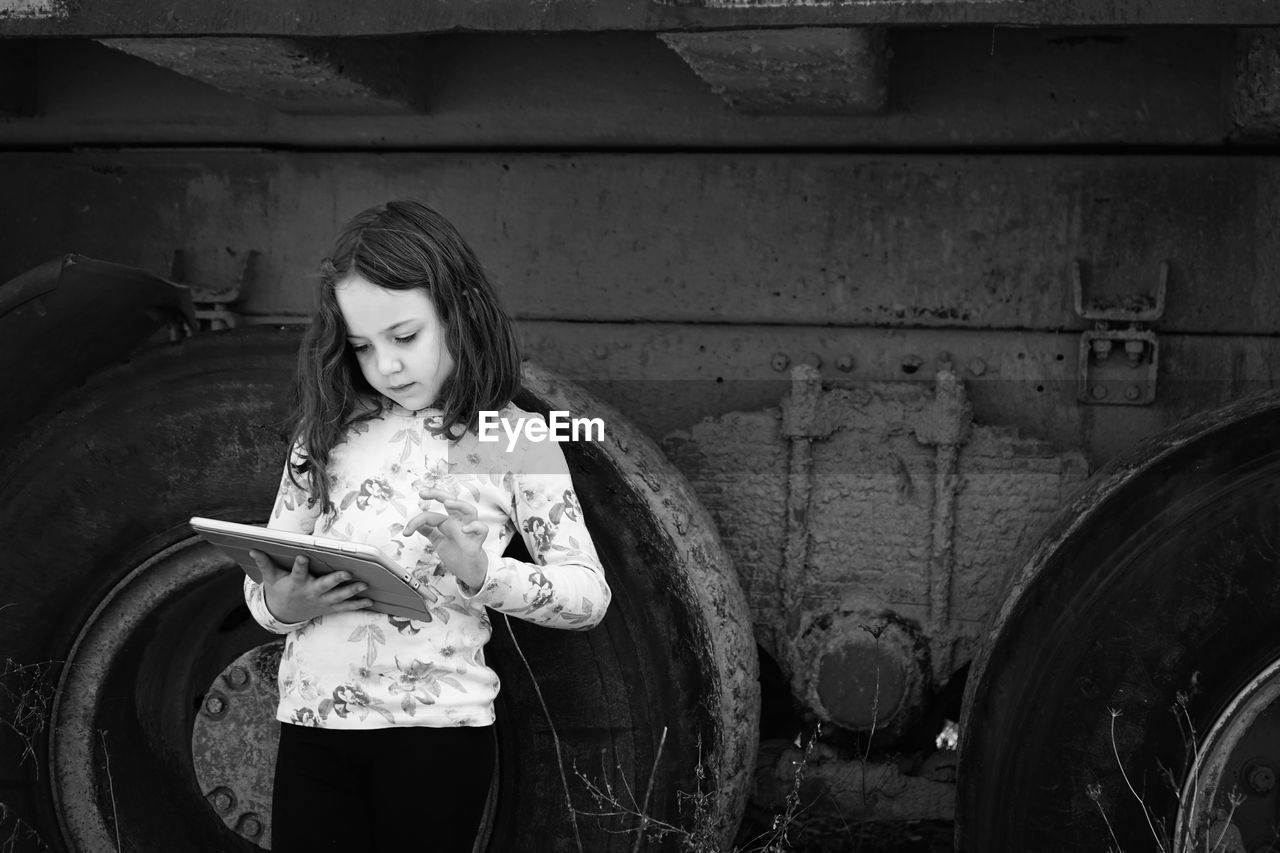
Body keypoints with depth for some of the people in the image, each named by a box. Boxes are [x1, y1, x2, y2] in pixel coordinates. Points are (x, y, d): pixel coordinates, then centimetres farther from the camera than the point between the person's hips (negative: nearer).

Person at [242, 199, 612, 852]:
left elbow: (589, 592, -3)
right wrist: (281, 603, -11)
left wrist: (482, 573, -20)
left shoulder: (515, 438, -1)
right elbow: (263, 582, 12)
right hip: (311, 725, 3)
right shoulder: (328, 431, 8)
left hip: (434, 727, -3)